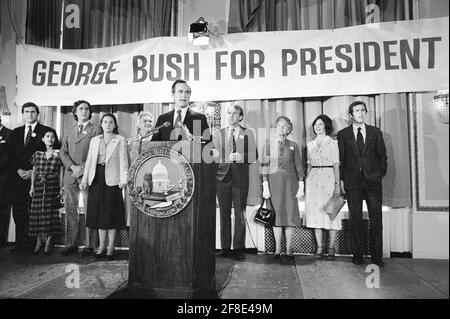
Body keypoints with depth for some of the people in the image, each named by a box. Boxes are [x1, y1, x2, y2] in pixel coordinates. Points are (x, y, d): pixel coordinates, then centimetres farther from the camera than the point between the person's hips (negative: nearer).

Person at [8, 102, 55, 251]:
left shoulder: (47, 131, 2)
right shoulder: (15, 132, 18)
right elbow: (10, 155, 14)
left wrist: (33, 171, -9)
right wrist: (18, 170, -2)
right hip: (18, 177, 4)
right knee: (18, 212, 4)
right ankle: (20, 243, 13)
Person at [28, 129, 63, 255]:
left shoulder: (58, 154, 2)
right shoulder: (38, 154, 9)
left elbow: (61, 172, 2)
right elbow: (34, 171, 12)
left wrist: (61, 187, -2)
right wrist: (32, 186, 6)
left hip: (53, 186, -2)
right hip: (39, 185, 2)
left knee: (51, 213, -2)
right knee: (37, 212, 3)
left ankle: (48, 242, 8)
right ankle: (39, 241, 17)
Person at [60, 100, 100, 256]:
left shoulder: (96, 130, 4)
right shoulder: (69, 132, 18)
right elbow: (63, 152, 11)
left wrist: (83, 169, -13)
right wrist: (73, 166, -6)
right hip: (70, 175, 5)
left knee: (89, 210, -4)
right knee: (71, 210, 7)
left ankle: (90, 245, 3)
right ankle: (71, 244, 16)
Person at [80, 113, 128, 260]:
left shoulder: (121, 140, 3)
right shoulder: (94, 140, 15)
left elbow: (123, 160, -4)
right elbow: (89, 160, 13)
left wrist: (124, 179, -14)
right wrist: (84, 179, 6)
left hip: (112, 179, -4)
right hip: (96, 178, 4)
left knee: (111, 213, -1)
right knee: (99, 212, 7)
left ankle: (110, 247, 9)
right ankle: (101, 245, 17)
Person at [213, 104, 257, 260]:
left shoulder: (248, 133, 7)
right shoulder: (219, 133, 12)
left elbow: (254, 155, 1)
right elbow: (216, 156, 9)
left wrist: (240, 156, -15)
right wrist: (215, 155, -13)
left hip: (240, 178, -1)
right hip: (223, 177, 2)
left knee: (240, 214, 3)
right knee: (224, 213, 6)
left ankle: (238, 248, 13)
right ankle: (225, 247, 16)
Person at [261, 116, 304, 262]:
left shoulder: (293, 145, 8)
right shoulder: (269, 145, 6)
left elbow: (298, 165, 7)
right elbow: (265, 166, 3)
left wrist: (301, 185, 0)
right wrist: (265, 186, -4)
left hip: (290, 183, 1)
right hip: (274, 182, -1)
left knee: (291, 214, -1)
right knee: (276, 214, 2)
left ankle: (288, 248, 10)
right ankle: (277, 248, 12)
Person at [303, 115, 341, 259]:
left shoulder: (332, 143, 2)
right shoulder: (310, 144, 14)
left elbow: (336, 165, -2)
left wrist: (337, 184, -11)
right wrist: (306, 184, 9)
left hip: (328, 178, -3)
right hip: (313, 180, 4)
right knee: (315, 212, 1)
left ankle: (331, 248, 6)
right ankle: (319, 247, 9)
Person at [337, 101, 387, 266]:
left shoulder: (376, 132, 10)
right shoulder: (343, 134, 6)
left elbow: (382, 155, 12)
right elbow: (340, 159, 4)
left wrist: (381, 174, 2)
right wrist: (341, 180, -2)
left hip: (373, 180, 1)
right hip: (352, 182, -1)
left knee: (376, 220, 3)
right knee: (355, 220, 4)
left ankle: (377, 256, 15)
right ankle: (357, 255, 15)